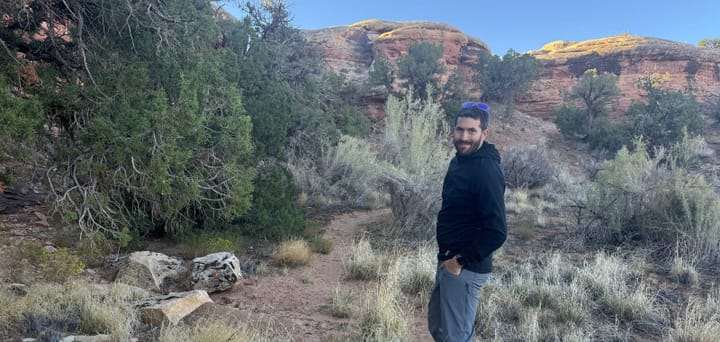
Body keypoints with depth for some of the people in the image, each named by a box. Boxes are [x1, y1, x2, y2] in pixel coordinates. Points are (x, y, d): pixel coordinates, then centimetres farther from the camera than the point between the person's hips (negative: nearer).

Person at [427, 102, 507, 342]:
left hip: (466, 268, -9)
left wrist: (462, 260, -18)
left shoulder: (486, 171, -22)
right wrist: (448, 257, 13)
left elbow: (497, 232, -26)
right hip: (449, 260, 10)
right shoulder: (460, 160, 8)